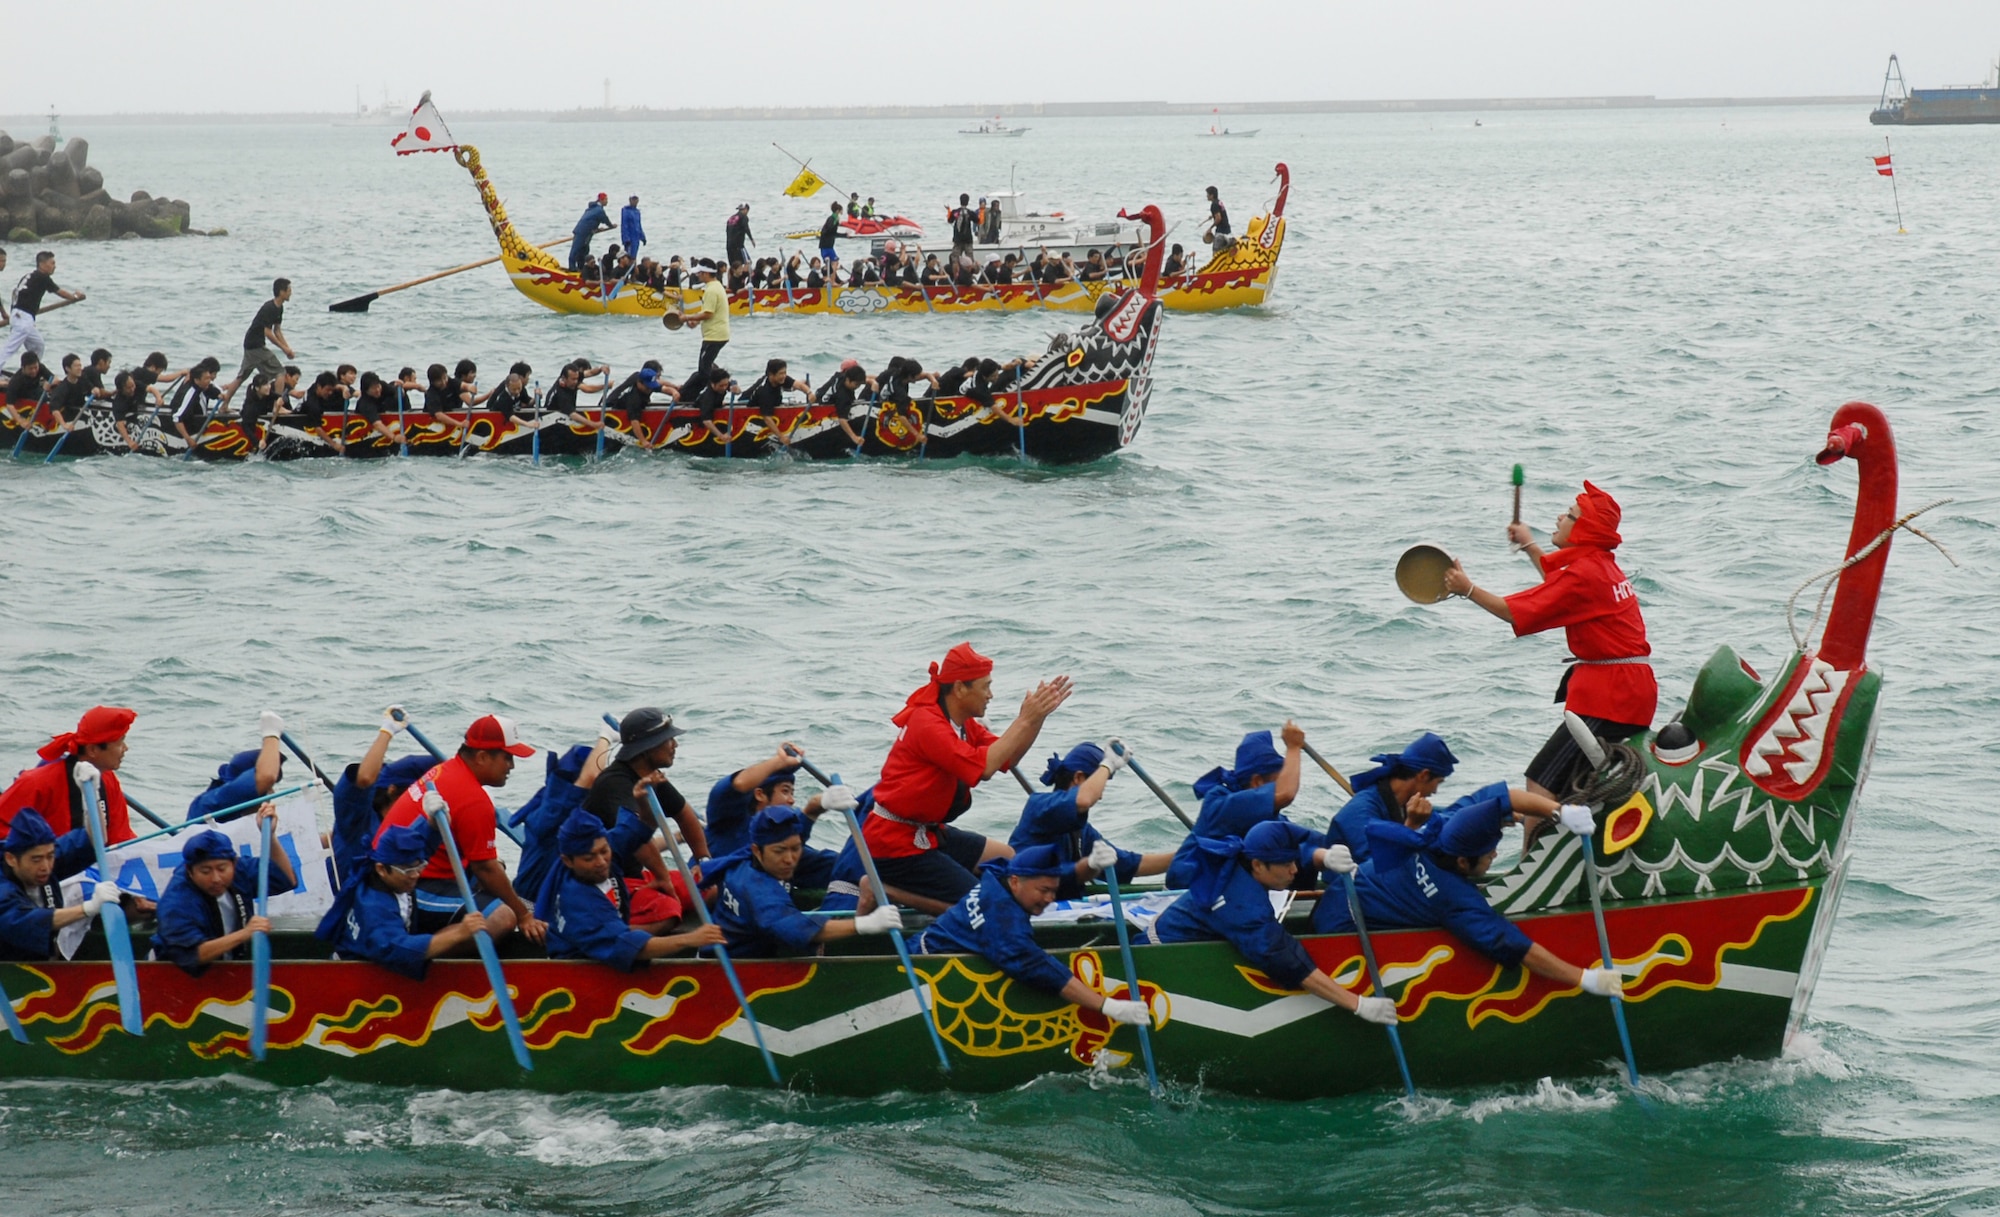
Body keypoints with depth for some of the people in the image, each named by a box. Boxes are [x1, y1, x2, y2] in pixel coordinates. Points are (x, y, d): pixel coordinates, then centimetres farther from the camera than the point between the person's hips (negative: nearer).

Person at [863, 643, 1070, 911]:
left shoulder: (965, 725, 9)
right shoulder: (927, 723, -22)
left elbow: (1007, 758, 8)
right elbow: (983, 766, -31)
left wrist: (1038, 716, -3)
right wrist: (1025, 720, -26)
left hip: (928, 832, 10)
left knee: (1007, 859, 19)